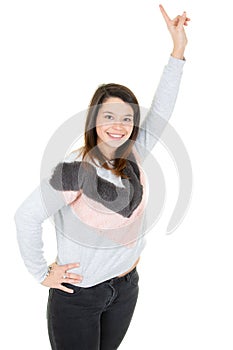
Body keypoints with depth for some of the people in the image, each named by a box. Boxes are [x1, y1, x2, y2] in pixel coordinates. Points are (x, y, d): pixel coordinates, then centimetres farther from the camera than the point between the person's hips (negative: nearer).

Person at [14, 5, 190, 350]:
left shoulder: (133, 156, -4)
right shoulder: (76, 168, -22)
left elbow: (160, 110, -5)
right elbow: (26, 217, -20)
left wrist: (178, 51, -9)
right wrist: (42, 274, -12)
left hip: (126, 286, 6)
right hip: (78, 294, -6)